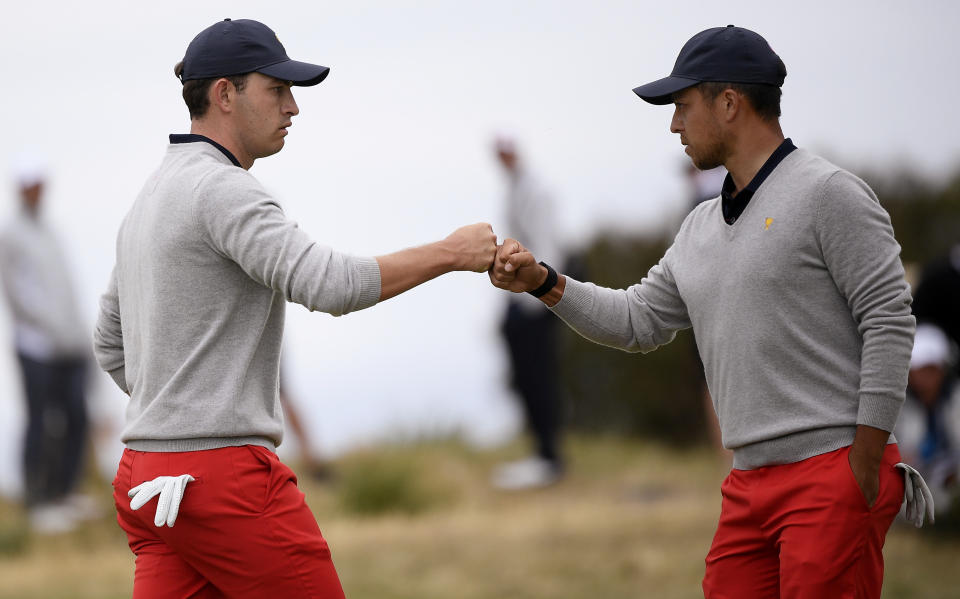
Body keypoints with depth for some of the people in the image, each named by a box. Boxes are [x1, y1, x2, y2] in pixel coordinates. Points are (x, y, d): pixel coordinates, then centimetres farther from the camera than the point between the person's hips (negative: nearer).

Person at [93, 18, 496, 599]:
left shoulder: (151, 198, 18)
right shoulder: (222, 190, -12)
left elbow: (111, 344, 26)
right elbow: (330, 284, -25)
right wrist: (451, 253, -16)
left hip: (146, 471, 9)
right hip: (225, 478, -9)